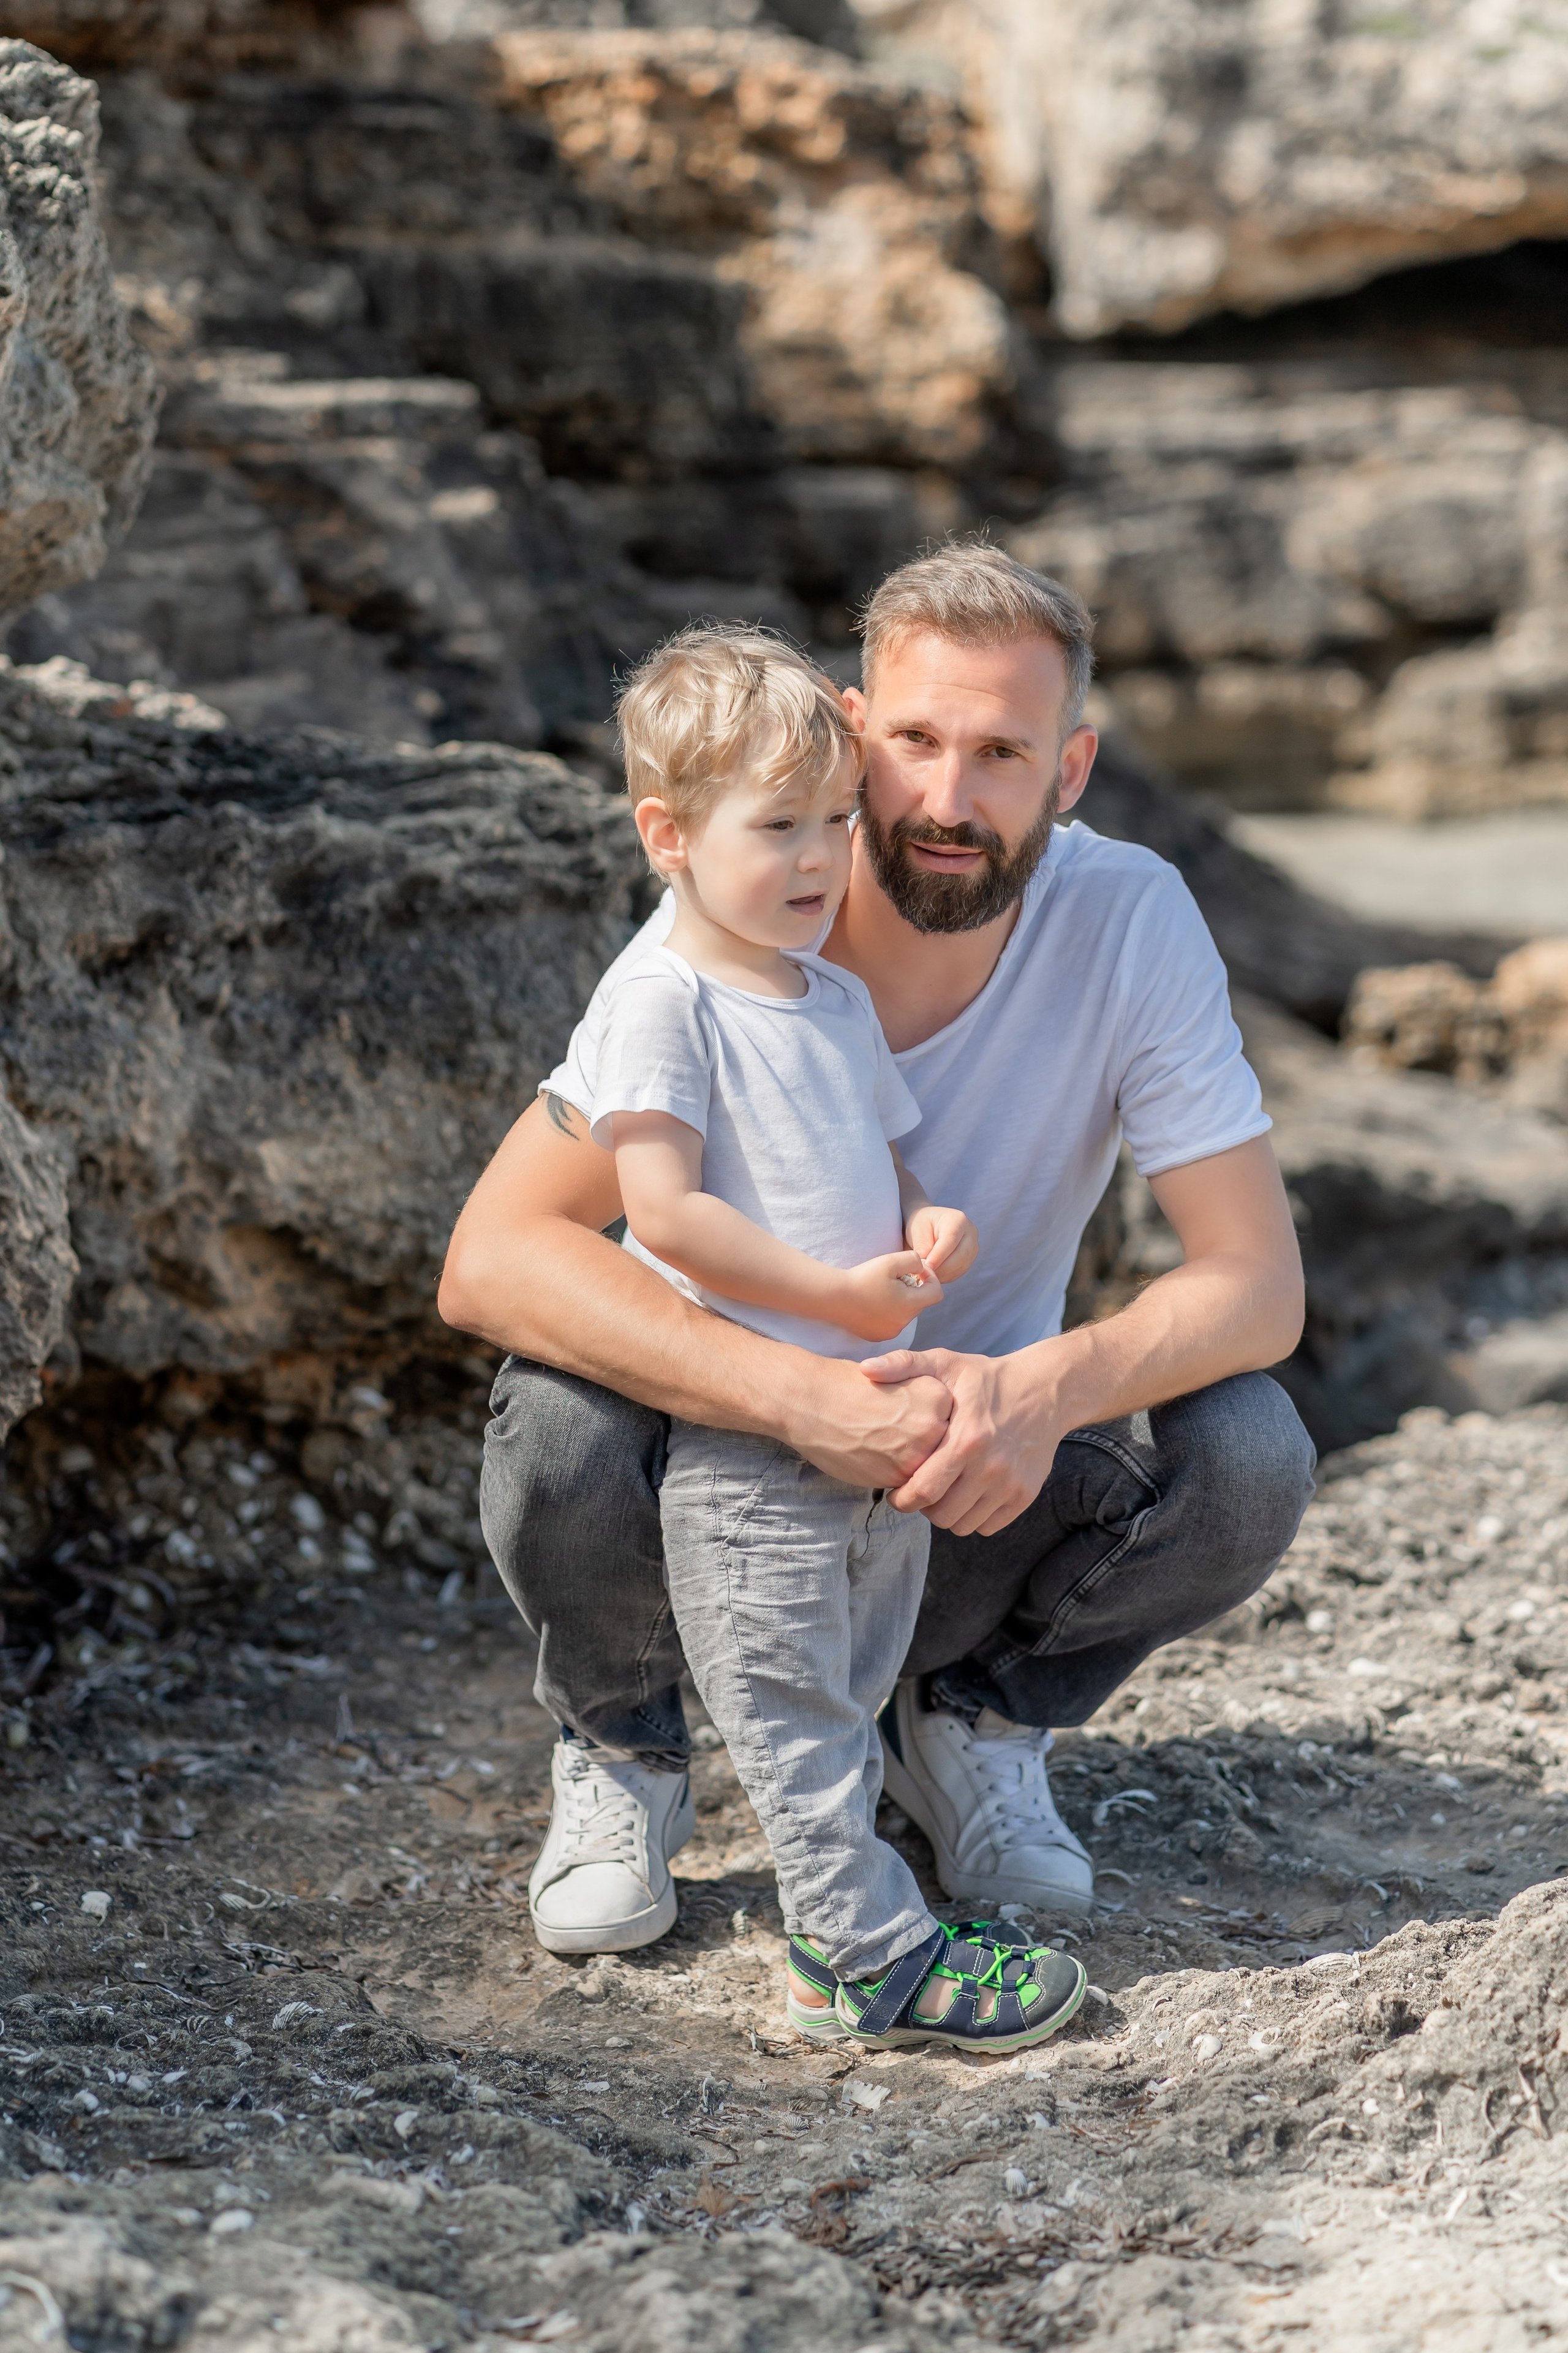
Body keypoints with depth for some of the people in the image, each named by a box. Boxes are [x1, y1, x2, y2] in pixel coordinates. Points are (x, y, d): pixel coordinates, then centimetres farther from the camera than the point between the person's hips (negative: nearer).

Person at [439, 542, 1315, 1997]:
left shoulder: (1131, 922, -18)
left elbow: (1256, 1280, -18)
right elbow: (491, 1259, -30)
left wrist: (1048, 1388, -39)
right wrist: (805, 1397, -43)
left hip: (980, 1492, 2)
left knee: (1248, 1455, -24)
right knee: (557, 1424, -33)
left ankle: (971, 1723, 6)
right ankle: (624, 1752, 1)